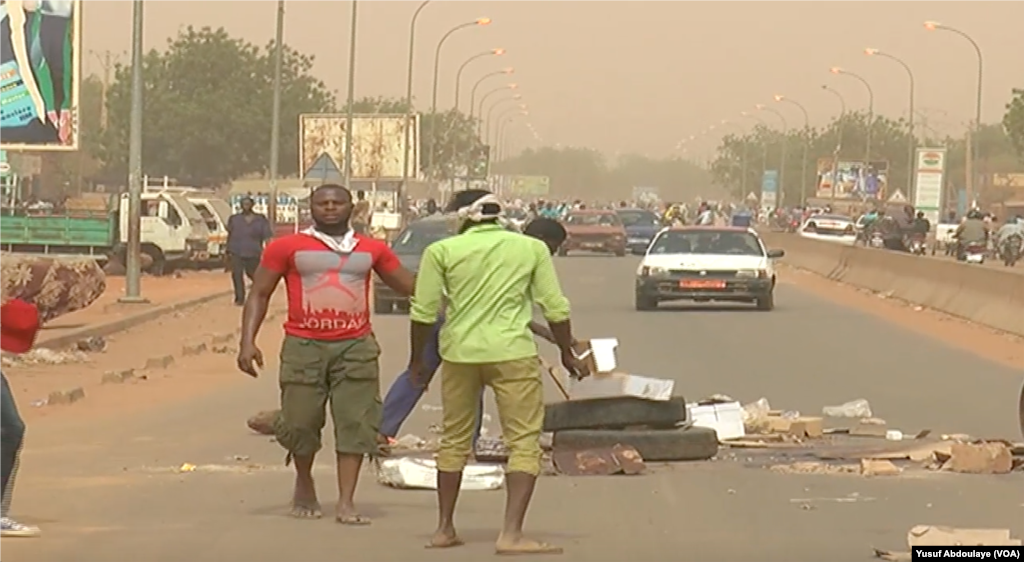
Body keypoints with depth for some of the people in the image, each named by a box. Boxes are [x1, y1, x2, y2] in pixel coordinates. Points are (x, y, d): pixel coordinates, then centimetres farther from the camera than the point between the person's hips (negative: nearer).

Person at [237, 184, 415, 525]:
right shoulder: (287, 248, 4)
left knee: (355, 423, -6)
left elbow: (410, 287, 19)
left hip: (355, 347, 1)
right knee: (300, 422, 3)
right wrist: (248, 341, -7)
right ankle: (304, 486, 30)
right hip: (304, 346, -1)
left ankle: (346, 503, -5)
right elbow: (259, 295, 4)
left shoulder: (372, 250, 11)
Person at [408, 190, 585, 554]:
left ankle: (444, 529, 23)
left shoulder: (442, 251, 3)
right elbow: (555, 308, 5)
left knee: (454, 440, 17)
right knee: (524, 443, -1)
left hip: (460, 354, 2)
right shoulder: (532, 249, 5)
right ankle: (511, 534, -13)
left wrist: (417, 359, 13)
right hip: (513, 353, -2)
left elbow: (423, 312, 1)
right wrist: (567, 353, 17)